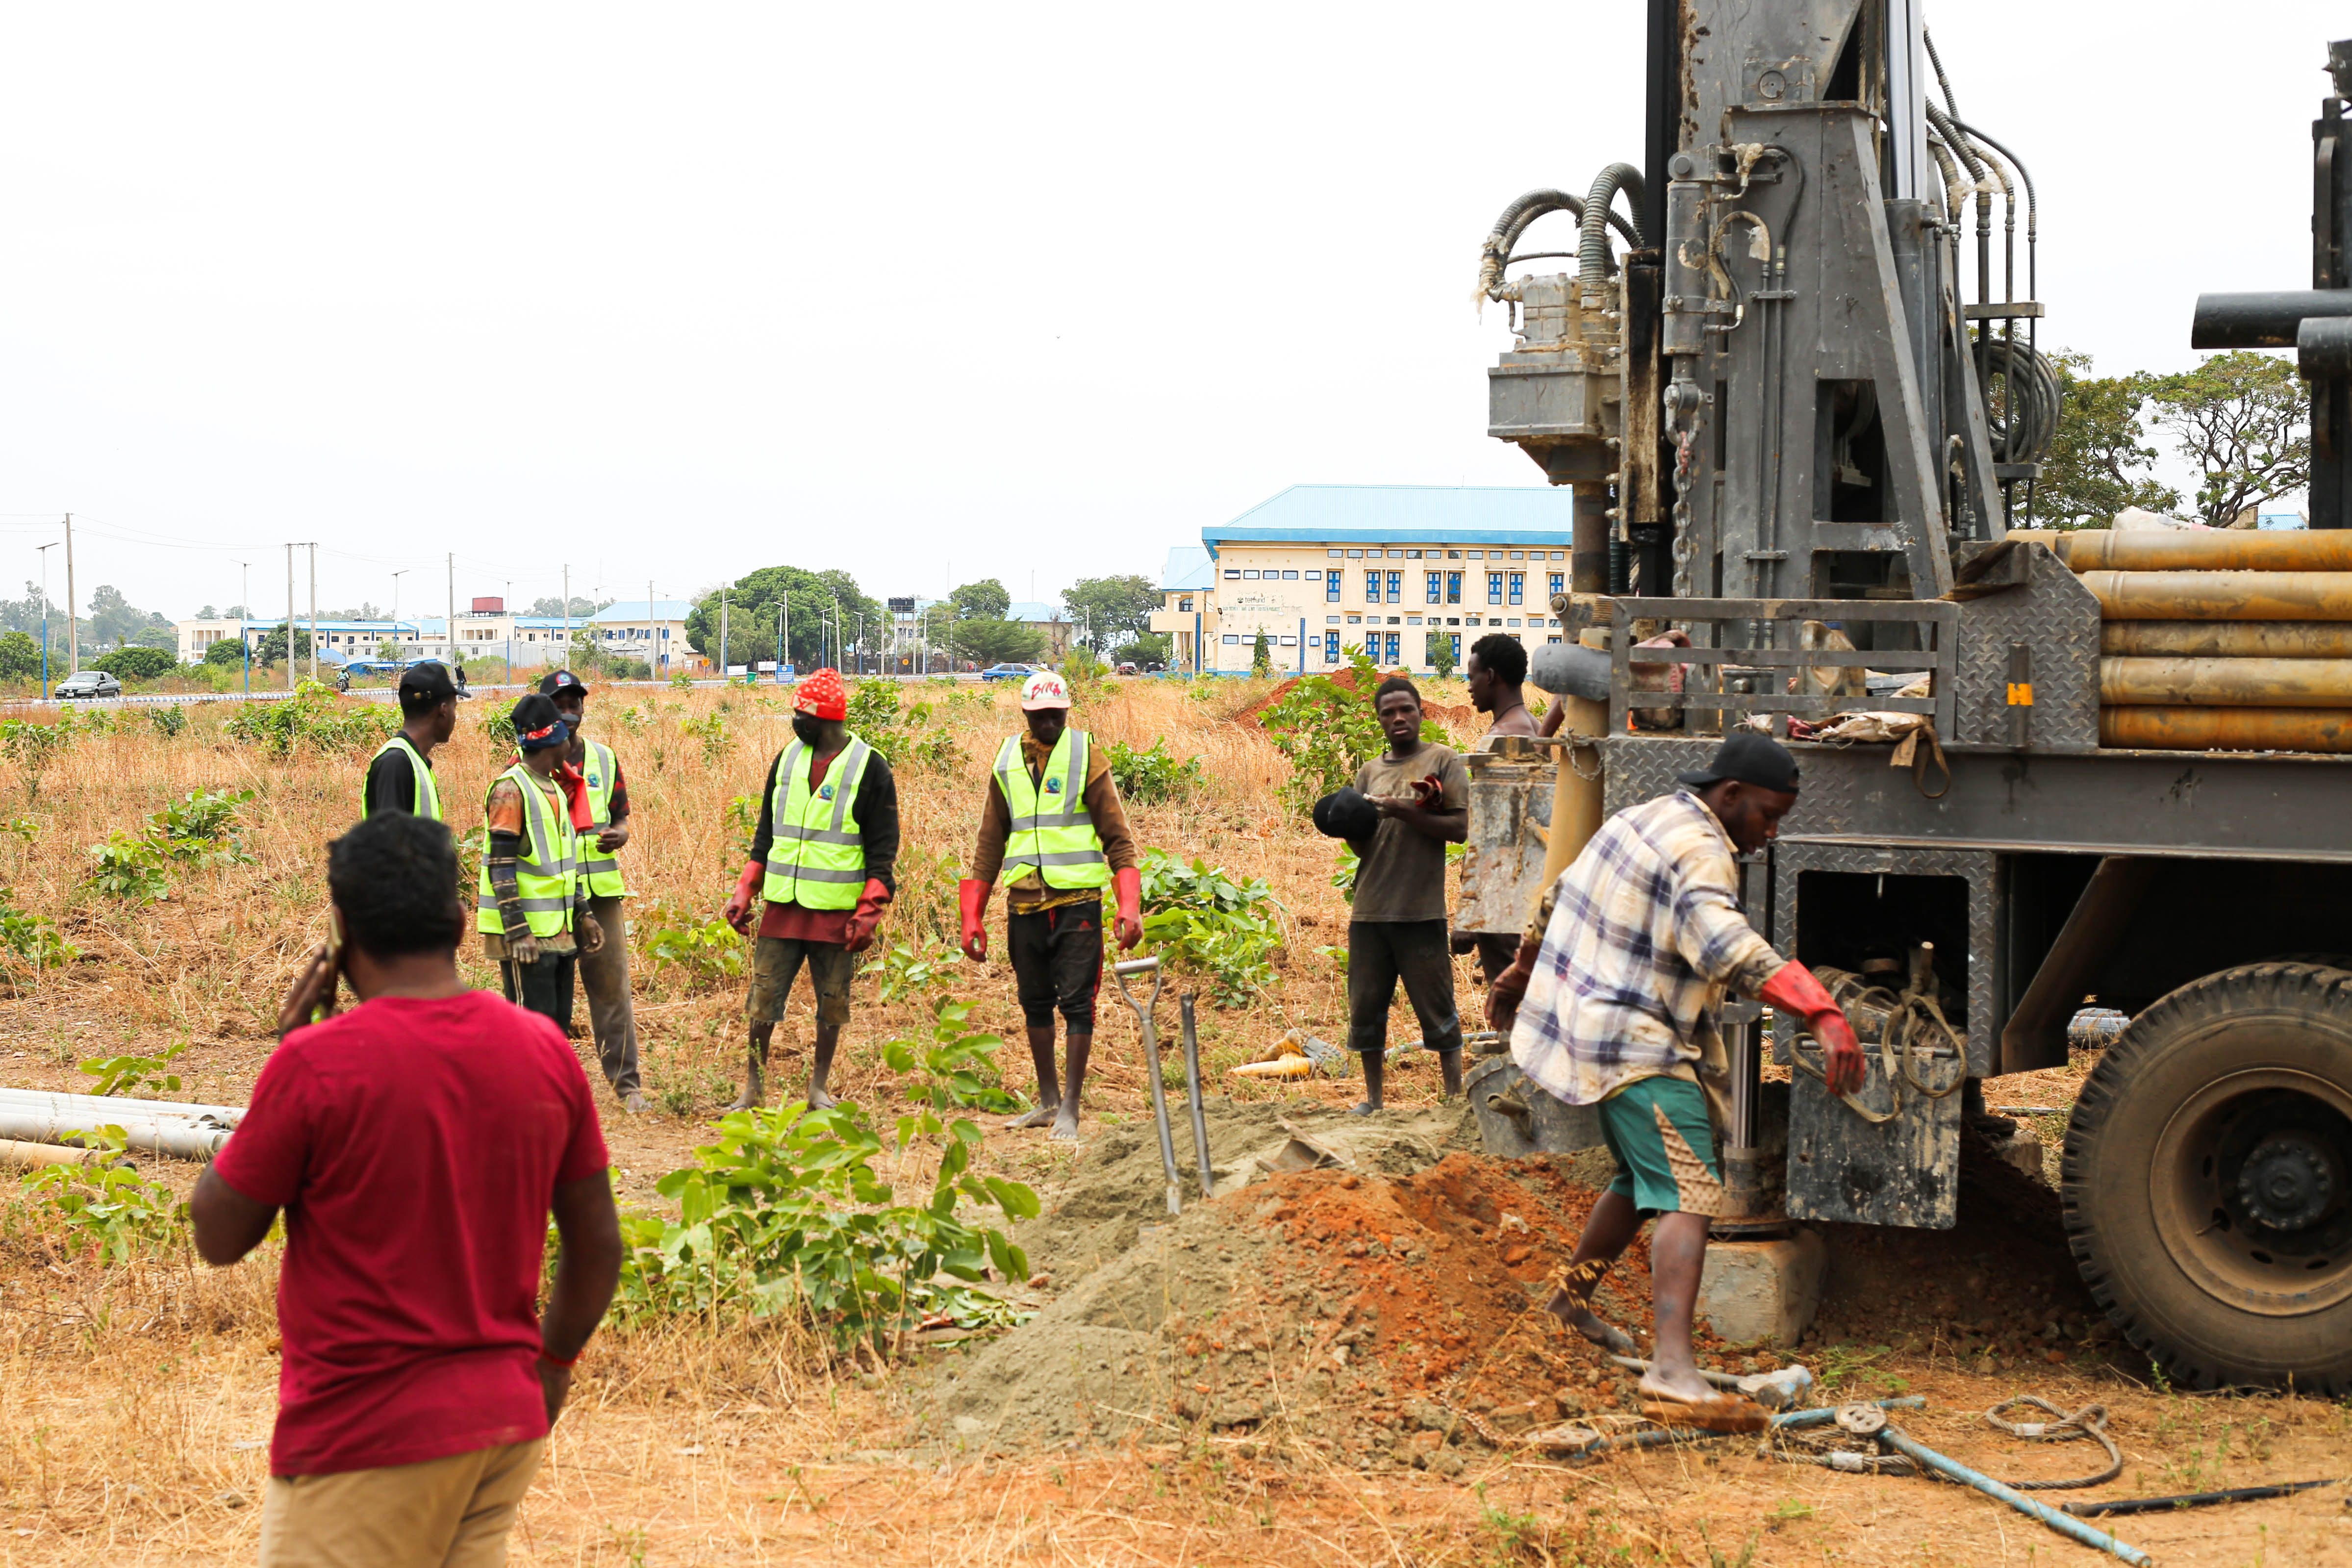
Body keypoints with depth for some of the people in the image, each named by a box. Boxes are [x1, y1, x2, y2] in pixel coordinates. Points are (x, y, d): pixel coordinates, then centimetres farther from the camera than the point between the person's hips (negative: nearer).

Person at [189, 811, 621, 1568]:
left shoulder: (316, 1065, -17)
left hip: (365, 1443, -5)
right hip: (508, 1421, 5)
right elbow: (597, 1244, 6)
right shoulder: (544, 1050, -2)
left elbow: (218, 1235, -5)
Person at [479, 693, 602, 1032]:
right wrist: (517, 930, -21)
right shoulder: (511, 789, -13)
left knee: (558, 1026, 12)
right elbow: (501, 867, -17)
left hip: (560, 932, 9)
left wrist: (583, 914, 18)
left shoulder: (556, 788, 16)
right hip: (527, 936, -9)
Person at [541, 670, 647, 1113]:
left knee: (612, 984, 2)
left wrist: (619, 833, -6)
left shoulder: (604, 759, 12)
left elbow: (620, 815, 17)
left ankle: (626, 1081, 7)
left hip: (601, 890, 3)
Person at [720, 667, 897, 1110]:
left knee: (832, 1004, 6)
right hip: (782, 907, 4)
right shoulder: (787, 760, 10)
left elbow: (882, 849, -4)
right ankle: (753, 1087, 12)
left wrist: (869, 913, -12)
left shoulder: (869, 768, -4)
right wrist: (744, 892, 10)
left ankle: (819, 1087, 20)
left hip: (836, 913, -3)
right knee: (763, 999, 2)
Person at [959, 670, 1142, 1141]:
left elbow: (1118, 838, -2)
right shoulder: (1007, 762, 9)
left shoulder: (1087, 759, -2)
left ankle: (1070, 1109, 1)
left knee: (1076, 1004, -4)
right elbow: (990, 845, 13)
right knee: (1035, 1004, 11)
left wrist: (1130, 906, -14)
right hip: (1024, 904, 4)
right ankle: (1048, 1100, 24)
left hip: (1077, 902, -4)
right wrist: (972, 917, 8)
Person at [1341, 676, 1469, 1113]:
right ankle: (1373, 1099, 15)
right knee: (1366, 1007, 6)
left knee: (1437, 1008, -1)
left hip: (1421, 912, -5)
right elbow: (1361, 846, 16)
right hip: (1370, 910, 5)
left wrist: (1403, 811, -16)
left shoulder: (1443, 761, 3)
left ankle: (1455, 1098, 5)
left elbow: (1460, 828, -8)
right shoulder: (1369, 772, 16)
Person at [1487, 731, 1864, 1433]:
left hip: (1585, 1026, 11)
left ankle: (1574, 1292, 46)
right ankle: (1673, 1373, -33)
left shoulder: (1645, 819, 14)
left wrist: (1523, 969, 44)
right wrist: (1824, 1014, -47)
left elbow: (1560, 895, 28)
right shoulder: (1698, 851, -18)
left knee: (1645, 1177, 28)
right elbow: (1726, 946, -38)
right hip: (1634, 1045, -11)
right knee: (1690, 1193, -20)